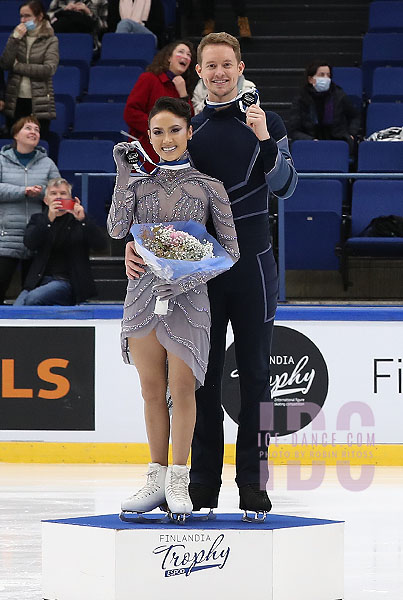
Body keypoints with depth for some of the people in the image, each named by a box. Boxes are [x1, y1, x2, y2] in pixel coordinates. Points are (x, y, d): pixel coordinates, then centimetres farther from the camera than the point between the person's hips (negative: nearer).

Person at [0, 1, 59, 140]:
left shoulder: (50, 40, 0)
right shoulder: (17, 37, 10)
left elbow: (48, 70, -14)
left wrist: (17, 66, -9)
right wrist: (14, 39, -11)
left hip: (39, 104, -3)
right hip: (15, 102, 3)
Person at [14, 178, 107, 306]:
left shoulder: (79, 221, 9)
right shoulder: (38, 219, 16)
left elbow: (101, 244, -4)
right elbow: (29, 243, -3)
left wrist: (83, 219, -18)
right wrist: (49, 219, -17)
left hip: (66, 281, -3)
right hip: (39, 280, 3)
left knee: (32, 298, -29)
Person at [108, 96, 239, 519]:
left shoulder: (208, 187, 1)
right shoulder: (140, 182, 8)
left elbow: (230, 251, 0)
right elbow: (117, 229, -7)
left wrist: (188, 281, -14)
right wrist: (124, 173, -8)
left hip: (187, 295, -3)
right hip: (143, 291, 3)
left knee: (182, 388, -4)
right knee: (152, 390, 6)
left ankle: (178, 482, 3)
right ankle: (157, 479, 13)